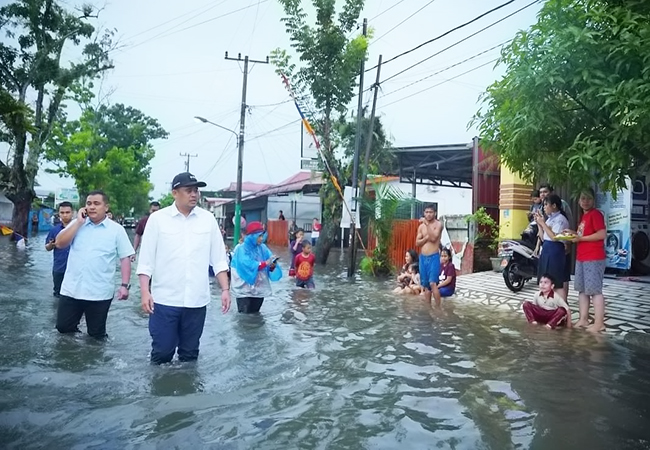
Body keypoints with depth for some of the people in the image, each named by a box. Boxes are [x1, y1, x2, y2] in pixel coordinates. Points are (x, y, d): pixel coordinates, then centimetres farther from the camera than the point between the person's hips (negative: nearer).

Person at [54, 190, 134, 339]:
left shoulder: (117, 230, -3)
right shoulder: (77, 224, 7)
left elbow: (125, 258, -3)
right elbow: (59, 243, -5)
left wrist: (124, 285, -10)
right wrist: (79, 222, -9)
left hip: (100, 293, -3)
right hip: (71, 290, 3)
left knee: (96, 335, 10)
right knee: (63, 327, 13)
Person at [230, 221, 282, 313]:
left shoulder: (262, 248, 5)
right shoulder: (241, 249, -10)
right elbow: (248, 266, -24)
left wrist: (273, 265, -26)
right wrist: (266, 263, -29)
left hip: (259, 289, 5)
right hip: (244, 290, -5)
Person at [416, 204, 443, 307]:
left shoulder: (438, 224, -5)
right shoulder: (421, 226, 10)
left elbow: (434, 238, -20)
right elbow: (417, 243, 5)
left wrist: (427, 224, -17)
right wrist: (427, 237, -11)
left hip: (434, 257, -5)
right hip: (423, 257, 5)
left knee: (433, 283, -16)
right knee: (426, 285, 9)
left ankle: (438, 307, -10)